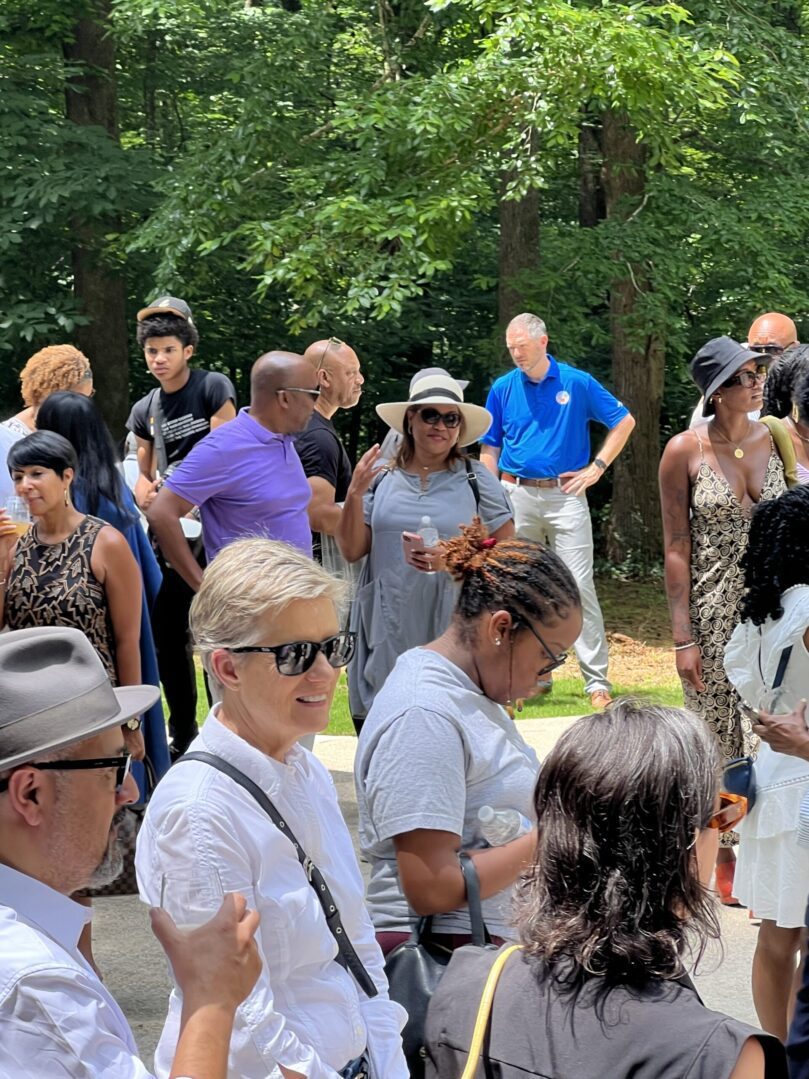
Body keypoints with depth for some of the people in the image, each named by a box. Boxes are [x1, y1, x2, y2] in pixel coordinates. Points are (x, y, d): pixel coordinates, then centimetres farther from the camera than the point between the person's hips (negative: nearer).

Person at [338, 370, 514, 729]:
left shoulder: (476, 480, 4)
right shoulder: (381, 480, 8)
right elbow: (351, 551, 8)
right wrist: (355, 493, -5)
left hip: (452, 628, -2)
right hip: (387, 630, 2)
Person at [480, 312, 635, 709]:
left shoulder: (577, 383, 0)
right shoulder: (502, 389, 6)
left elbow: (624, 422, 8)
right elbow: (489, 450, 10)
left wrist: (596, 468, 0)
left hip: (565, 494, -2)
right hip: (516, 496, 2)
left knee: (579, 585, -8)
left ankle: (597, 679, -5)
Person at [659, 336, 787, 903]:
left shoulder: (775, 438, 3)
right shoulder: (685, 452, -7)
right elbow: (676, 548, -6)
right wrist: (683, 637, -9)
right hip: (712, 612, -3)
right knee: (718, 739, 7)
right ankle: (724, 860, 21)